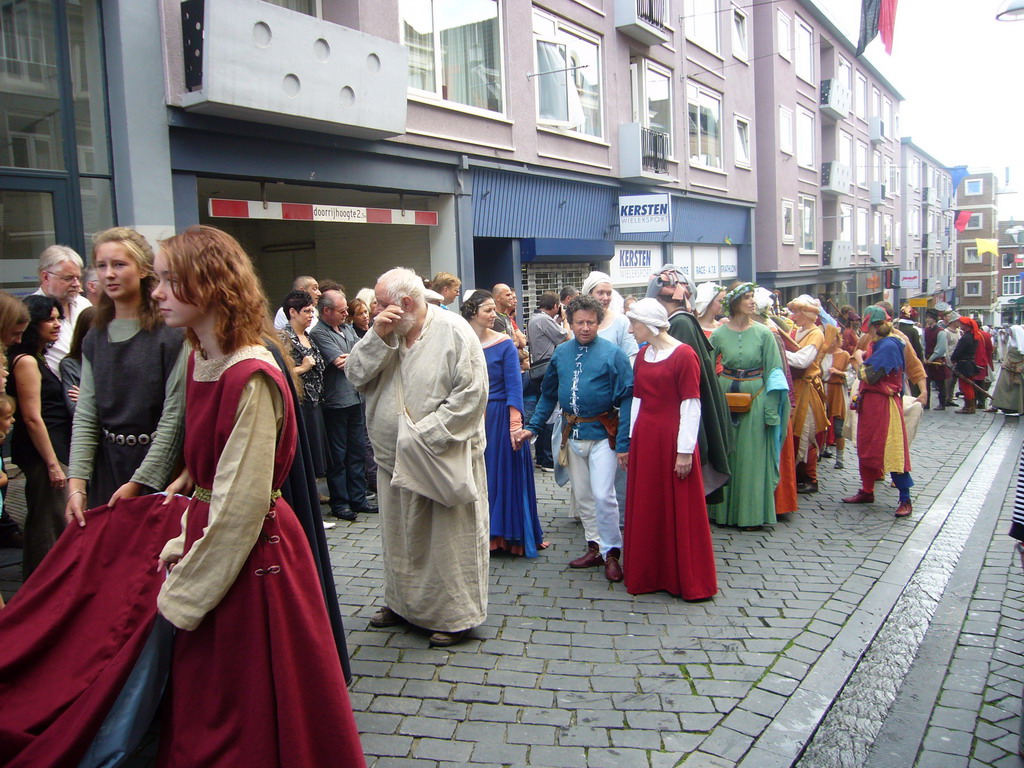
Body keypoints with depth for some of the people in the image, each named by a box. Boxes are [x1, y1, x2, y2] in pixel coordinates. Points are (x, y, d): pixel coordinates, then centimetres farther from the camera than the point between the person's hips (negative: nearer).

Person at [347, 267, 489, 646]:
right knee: (399, 536, 19)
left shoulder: (453, 331, -12)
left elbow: (472, 391, -17)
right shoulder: (384, 334, 6)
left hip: (445, 456, -6)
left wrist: (429, 433, -21)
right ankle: (401, 602, 37)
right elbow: (355, 375, -1)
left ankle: (456, 615, 18)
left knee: (449, 537, 3)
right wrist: (377, 337, -15)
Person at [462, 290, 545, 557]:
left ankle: (507, 535, 18)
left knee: (504, 477, 5)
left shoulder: (504, 344, -6)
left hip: (500, 419, -3)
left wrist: (515, 425, -16)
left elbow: (514, 388, -9)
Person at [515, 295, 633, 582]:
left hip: (602, 433, -5)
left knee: (602, 495, -10)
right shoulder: (561, 353, 6)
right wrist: (532, 427, 4)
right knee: (583, 497, 13)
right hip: (573, 434, 5)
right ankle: (595, 547, 29)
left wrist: (624, 443, -16)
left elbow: (627, 399, -11)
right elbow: (548, 394, 13)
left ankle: (611, 552, 9)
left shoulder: (613, 353, -9)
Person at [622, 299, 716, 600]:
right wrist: (632, 441, 8)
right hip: (644, 439, 7)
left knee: (679, 510, 3)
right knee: (645, 510, 12)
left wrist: (685, 451, -15)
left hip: (672, 440, -6)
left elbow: (691, 405, -13)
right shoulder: (642, 355, 10)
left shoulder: (683, 355, -11)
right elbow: (638, 399, 12)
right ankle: (648, 574, 26)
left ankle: (688, 580, 17)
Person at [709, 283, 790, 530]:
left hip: (756, 398, -1)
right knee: (726, 455, 8)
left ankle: (752, 513, 12)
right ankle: (725, 511, 19)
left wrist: (771, 409, -7)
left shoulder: (763, 333, -3)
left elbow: (773, 371, -3)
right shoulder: (719, 334, -1)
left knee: (753, 456, 2)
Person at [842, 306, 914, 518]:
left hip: (883, 404, -10)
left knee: (892, 452, -7)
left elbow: (869, 376, -21)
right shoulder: (878, 343, 12)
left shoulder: (888, 345, -18)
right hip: (870, 402, 10)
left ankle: (905, 500, -2)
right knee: (866, 448, 16)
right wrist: (863, 358, 2)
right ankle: (867, 491, 27)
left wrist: (859, 359, -6)